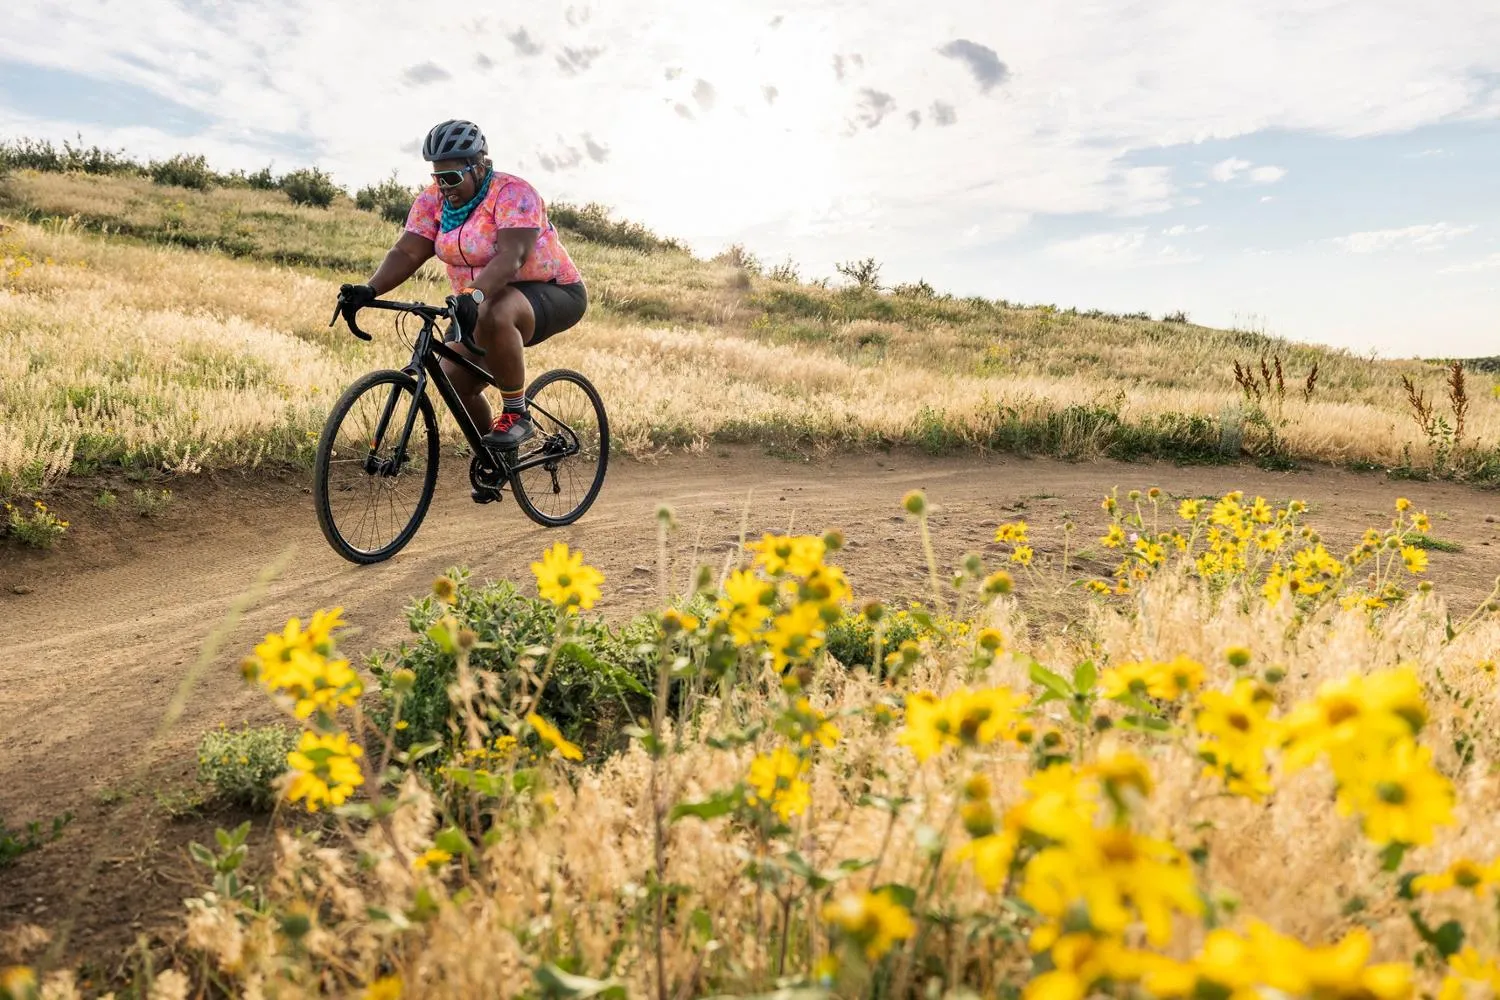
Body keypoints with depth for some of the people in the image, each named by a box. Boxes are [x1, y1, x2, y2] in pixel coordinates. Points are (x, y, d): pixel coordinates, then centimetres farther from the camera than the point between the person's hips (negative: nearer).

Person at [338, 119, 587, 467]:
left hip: (552, 294, -7)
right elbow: (407, 252, -10)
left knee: (494, 316, -39)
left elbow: (511, 257, -34)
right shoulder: (433, 200, -1)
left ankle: (517, 415, -22)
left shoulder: (513, 193, -20)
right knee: (453, 379, -8)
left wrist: (474, 295, -51)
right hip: (479, 303, 7)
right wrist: (370, 289, -28)